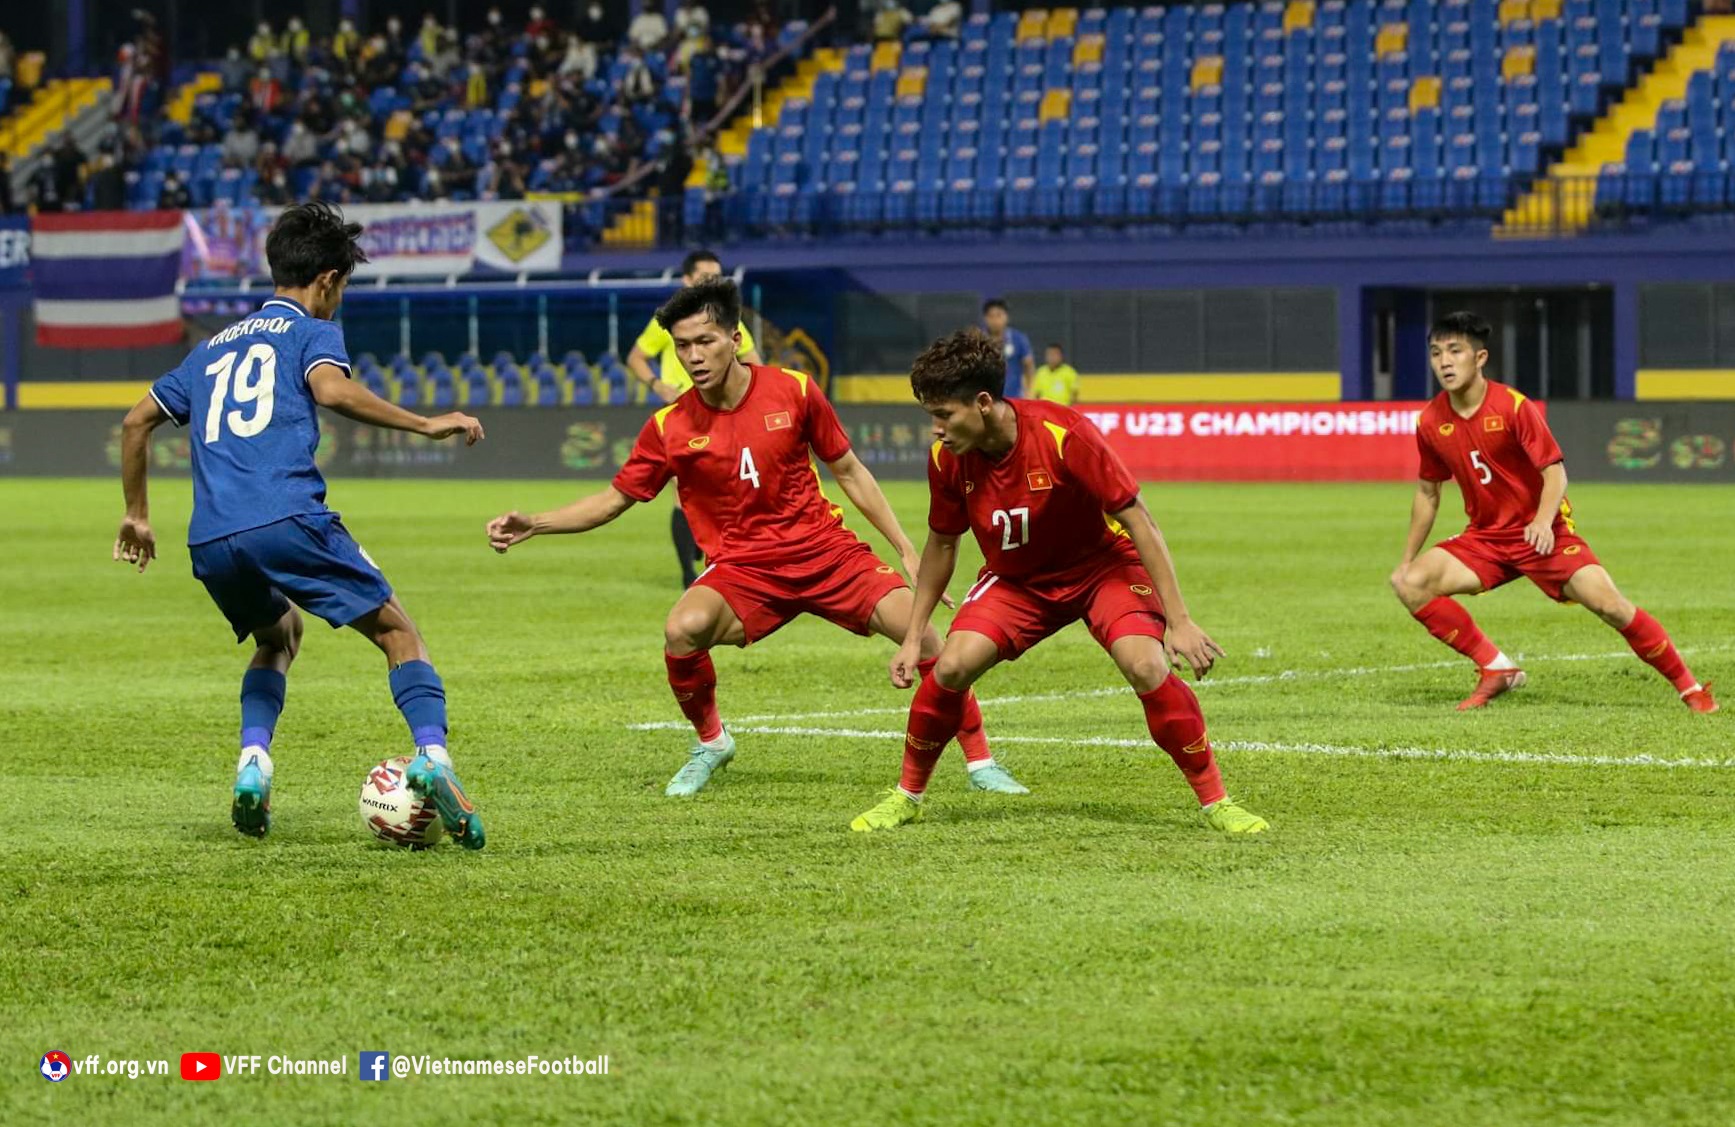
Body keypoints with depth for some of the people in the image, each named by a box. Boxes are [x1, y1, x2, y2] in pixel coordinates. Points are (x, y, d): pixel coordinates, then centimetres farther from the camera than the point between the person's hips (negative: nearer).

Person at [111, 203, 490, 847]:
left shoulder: (214, 347, 30)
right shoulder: (311, 331, 11)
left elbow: (137, 421, 32)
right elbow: (331, 389, -11)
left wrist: (137, 515, 40)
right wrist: (424, 425, -8)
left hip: (210, 544, 6)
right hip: (288, 521, -6)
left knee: (277, 637, 31)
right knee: (397, 632, 2)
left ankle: (253, 759, 8)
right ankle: (432, 756, -22)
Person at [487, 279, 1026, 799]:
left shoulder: (793, 391, -4)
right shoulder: (670, 426, -5)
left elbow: (849, 471, 6)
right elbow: (613, 500, 6)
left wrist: (907, 550, 5)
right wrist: (532, 525, -7)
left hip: (827, 550, 0)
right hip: (742, 568, 0)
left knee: (922, 633, -18)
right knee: (684, 627, -31)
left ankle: (979, 761, 1)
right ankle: (710, 743, -2)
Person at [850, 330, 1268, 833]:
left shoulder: (1063, 435, -31)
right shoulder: (947, 459, -15)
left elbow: (1137, 521, -25)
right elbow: (941, 545, 4)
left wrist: (1179, 621, -27)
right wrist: (913, 637, 3)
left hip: (1100, 563, -3)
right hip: (1015, 579, 4)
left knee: (1148, 668, -26)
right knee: (952, 665, -18)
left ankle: (1215, 802, -11)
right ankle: (907, 795, 3)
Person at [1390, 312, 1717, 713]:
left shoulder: (1513, 406, -15)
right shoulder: (1430, 422, -2)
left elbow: (1555, 470, -15)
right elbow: (1428, 492, 13)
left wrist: (1544, 521, -33)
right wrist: (1407, 559, 14)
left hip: (1542, 533, -4)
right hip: (1485, 537, 4)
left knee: (1610, 605, -18)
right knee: (1411, 584, -18)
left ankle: (1690, 688, -3)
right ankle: (1497, 669, -8)